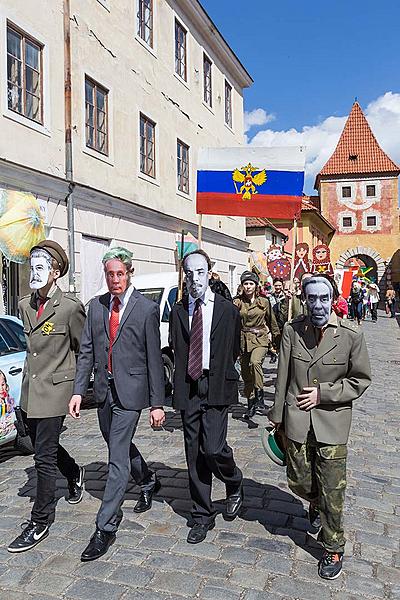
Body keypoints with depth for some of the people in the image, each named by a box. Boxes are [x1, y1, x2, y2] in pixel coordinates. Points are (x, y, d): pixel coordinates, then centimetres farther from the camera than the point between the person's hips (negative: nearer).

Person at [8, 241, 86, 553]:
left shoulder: (70, 307, -14)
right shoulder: (25, 305, 6)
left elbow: (84, 349, -4)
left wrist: (78, 387, 4)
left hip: (54, 390, -7)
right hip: (29, 391, 7)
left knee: (44, 457, -1)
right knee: (45, 448, 20)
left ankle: (40, 524, 14)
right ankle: (75, 473, 49)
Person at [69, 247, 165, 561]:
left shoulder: (147, 308, -9)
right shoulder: (96, 306, 5)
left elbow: (154, 359, -8)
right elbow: (86, 352, 7)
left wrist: (157, 403, -9)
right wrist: (78, 391, 0)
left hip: (130, 392, -6)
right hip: (104, 391, 6)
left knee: (117, 458, -4)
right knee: (120, 446, 22)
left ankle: (106, 527, 8)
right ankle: (148, 482, 48)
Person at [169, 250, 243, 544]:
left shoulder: (228, 309, -1)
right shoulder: (178, 311, 6)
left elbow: (234, 351, 5)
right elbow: (176, 350, 12)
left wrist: (220, 376, 4)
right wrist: (184, 375, 5)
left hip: (216, 387, -3)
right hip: (188, 389, 3)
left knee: (213, 449, -11)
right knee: (194, 454, 9)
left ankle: (235, 484, 24)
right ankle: (203, 515, 24)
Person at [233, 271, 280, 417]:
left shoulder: (264, 302, 4)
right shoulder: (237, 302, 3)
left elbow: (272, 323, 13)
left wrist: (277, 342, 17)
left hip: (260, 340, -2)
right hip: (243, 340, 2)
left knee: (255, 362, -30)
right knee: (246, 374, 7)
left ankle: (259, 395, -15)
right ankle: (251, 404, 22)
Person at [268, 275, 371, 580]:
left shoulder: (351, 334, -10)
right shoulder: (292, 329, -5)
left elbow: (361, 380, -2)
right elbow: (283, 376, 2)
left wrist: (323, 393, -12)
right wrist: (277, 415, 6)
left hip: (332, 422, -2)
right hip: (297, 420, 2)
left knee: (332, 491, 5)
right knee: (298, 481, 13)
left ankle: (333, 548, 28)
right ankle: (317, 504, 49)